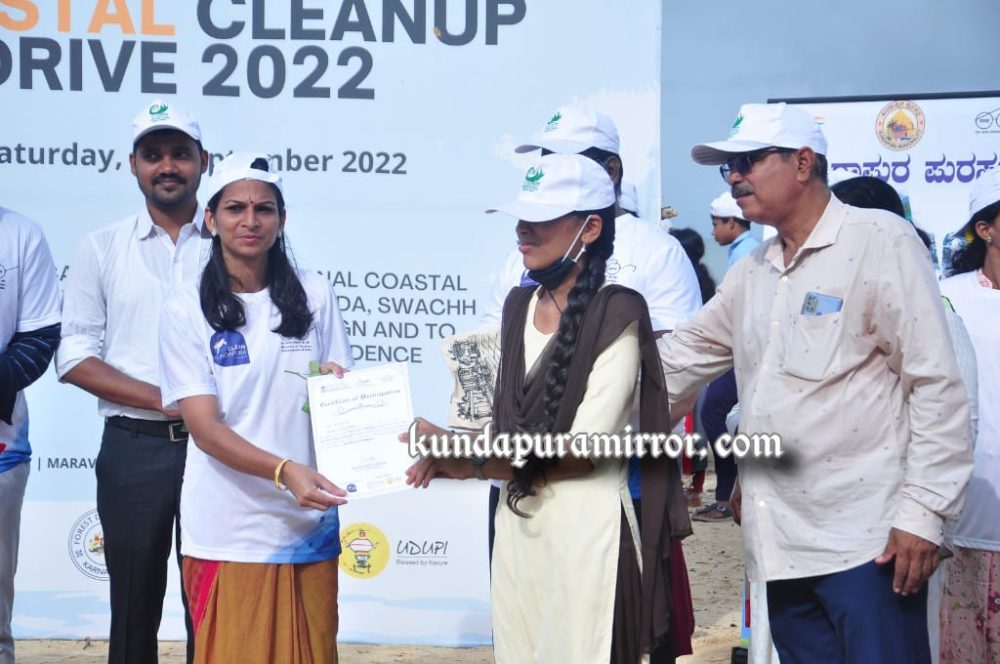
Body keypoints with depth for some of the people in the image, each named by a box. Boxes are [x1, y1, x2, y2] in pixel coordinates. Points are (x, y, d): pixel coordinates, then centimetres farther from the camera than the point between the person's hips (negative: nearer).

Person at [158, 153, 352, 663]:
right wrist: (284, 470, -25)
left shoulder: (314, 296, 5)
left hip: (309, 525, 3)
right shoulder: (186, 310, -3)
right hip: (228, 532, -2)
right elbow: (204, 427, -10)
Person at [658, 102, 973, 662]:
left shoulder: (880, 241, -4)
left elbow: (937, 384, -9)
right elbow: (679, 358, 24)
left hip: (867, 542, -7)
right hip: (781, 543, 7)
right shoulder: (753, 273, 18)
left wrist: (923, 512, -14)